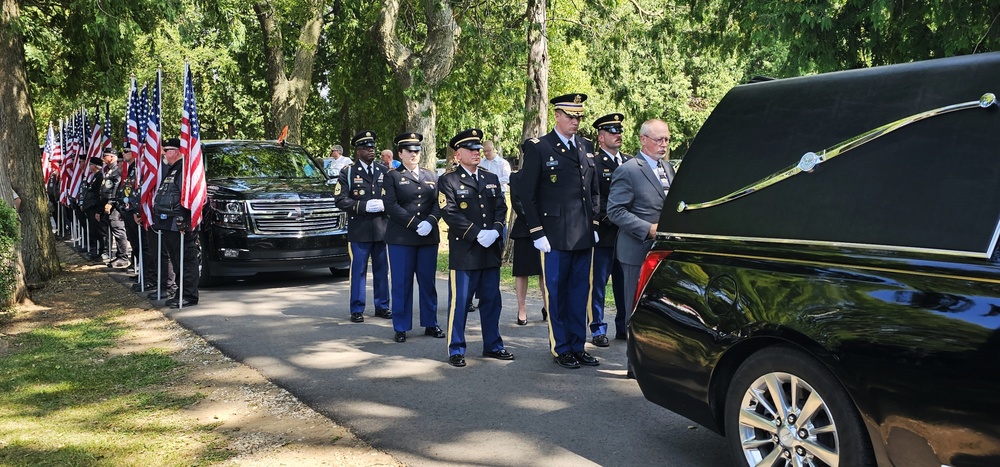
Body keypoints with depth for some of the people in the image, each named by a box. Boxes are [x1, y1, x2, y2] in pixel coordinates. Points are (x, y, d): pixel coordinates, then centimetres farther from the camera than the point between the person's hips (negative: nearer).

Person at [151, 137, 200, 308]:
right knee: (176, 261, 15)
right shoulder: (168, 169, 21)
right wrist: (158, 219, 23)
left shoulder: (185, 169, -11)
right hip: (168, 225, 10)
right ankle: (182, 293, 22)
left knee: (187, 261, -5)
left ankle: (189, 296, -2)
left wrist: (183, 220, -25)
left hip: (180, 226, -10)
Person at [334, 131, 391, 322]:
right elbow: (340, 199, -5)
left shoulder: (383, 171, 14)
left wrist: (384, 205, -10)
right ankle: (357, 309, 7)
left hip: (382, 228, 3)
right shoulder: (348, 172, 3)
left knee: (382, 269, 9)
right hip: (359, 229, -3)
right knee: (358, 270, 0)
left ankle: (382, 306, 19)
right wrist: (364, 206, -16)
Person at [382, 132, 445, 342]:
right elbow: (391, 206, -8)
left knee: (428, 281, 8)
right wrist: (415, 224, -16)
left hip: (429, 237, 3)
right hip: (401, 238, -3)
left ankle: (430, 324, 18)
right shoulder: (393, 176, 4)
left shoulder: (431, 176, 15)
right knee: (401, 283, 0)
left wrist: (429, 222, -13)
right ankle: (401, 328, 9)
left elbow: (439, 203, 6)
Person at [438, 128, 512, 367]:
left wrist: (495, 230, -10)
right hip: (463, 252, -5)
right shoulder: (448, 180, -1)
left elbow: (501, 208, 9)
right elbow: (450, 214, -11)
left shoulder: (492, 179, 17)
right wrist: (478, 234, -17)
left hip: (491, 251, 5)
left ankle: (493, 345, 23)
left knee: (491, 300, 11)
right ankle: (456, 350, 9)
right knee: (459, 302, -1)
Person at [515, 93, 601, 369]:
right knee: (556, 293, 3)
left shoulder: (585, 148, 13)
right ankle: (561, 349, 15)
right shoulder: (538, 149, -4)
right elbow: (525, 194, -6)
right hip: (554, 237, -5)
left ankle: (578, 346, 21)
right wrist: (537, 233, -10)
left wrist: (593, 225, 12)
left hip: (583, 236, 5)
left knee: (580, 292, 10)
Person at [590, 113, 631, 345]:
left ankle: (624, 327, 23)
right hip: (604, 234, -5)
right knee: (599, 283, 2)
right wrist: (611, 217, -17)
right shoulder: (593, 163, -6)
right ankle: (598, 329, 11)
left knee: (624, 283, 12)